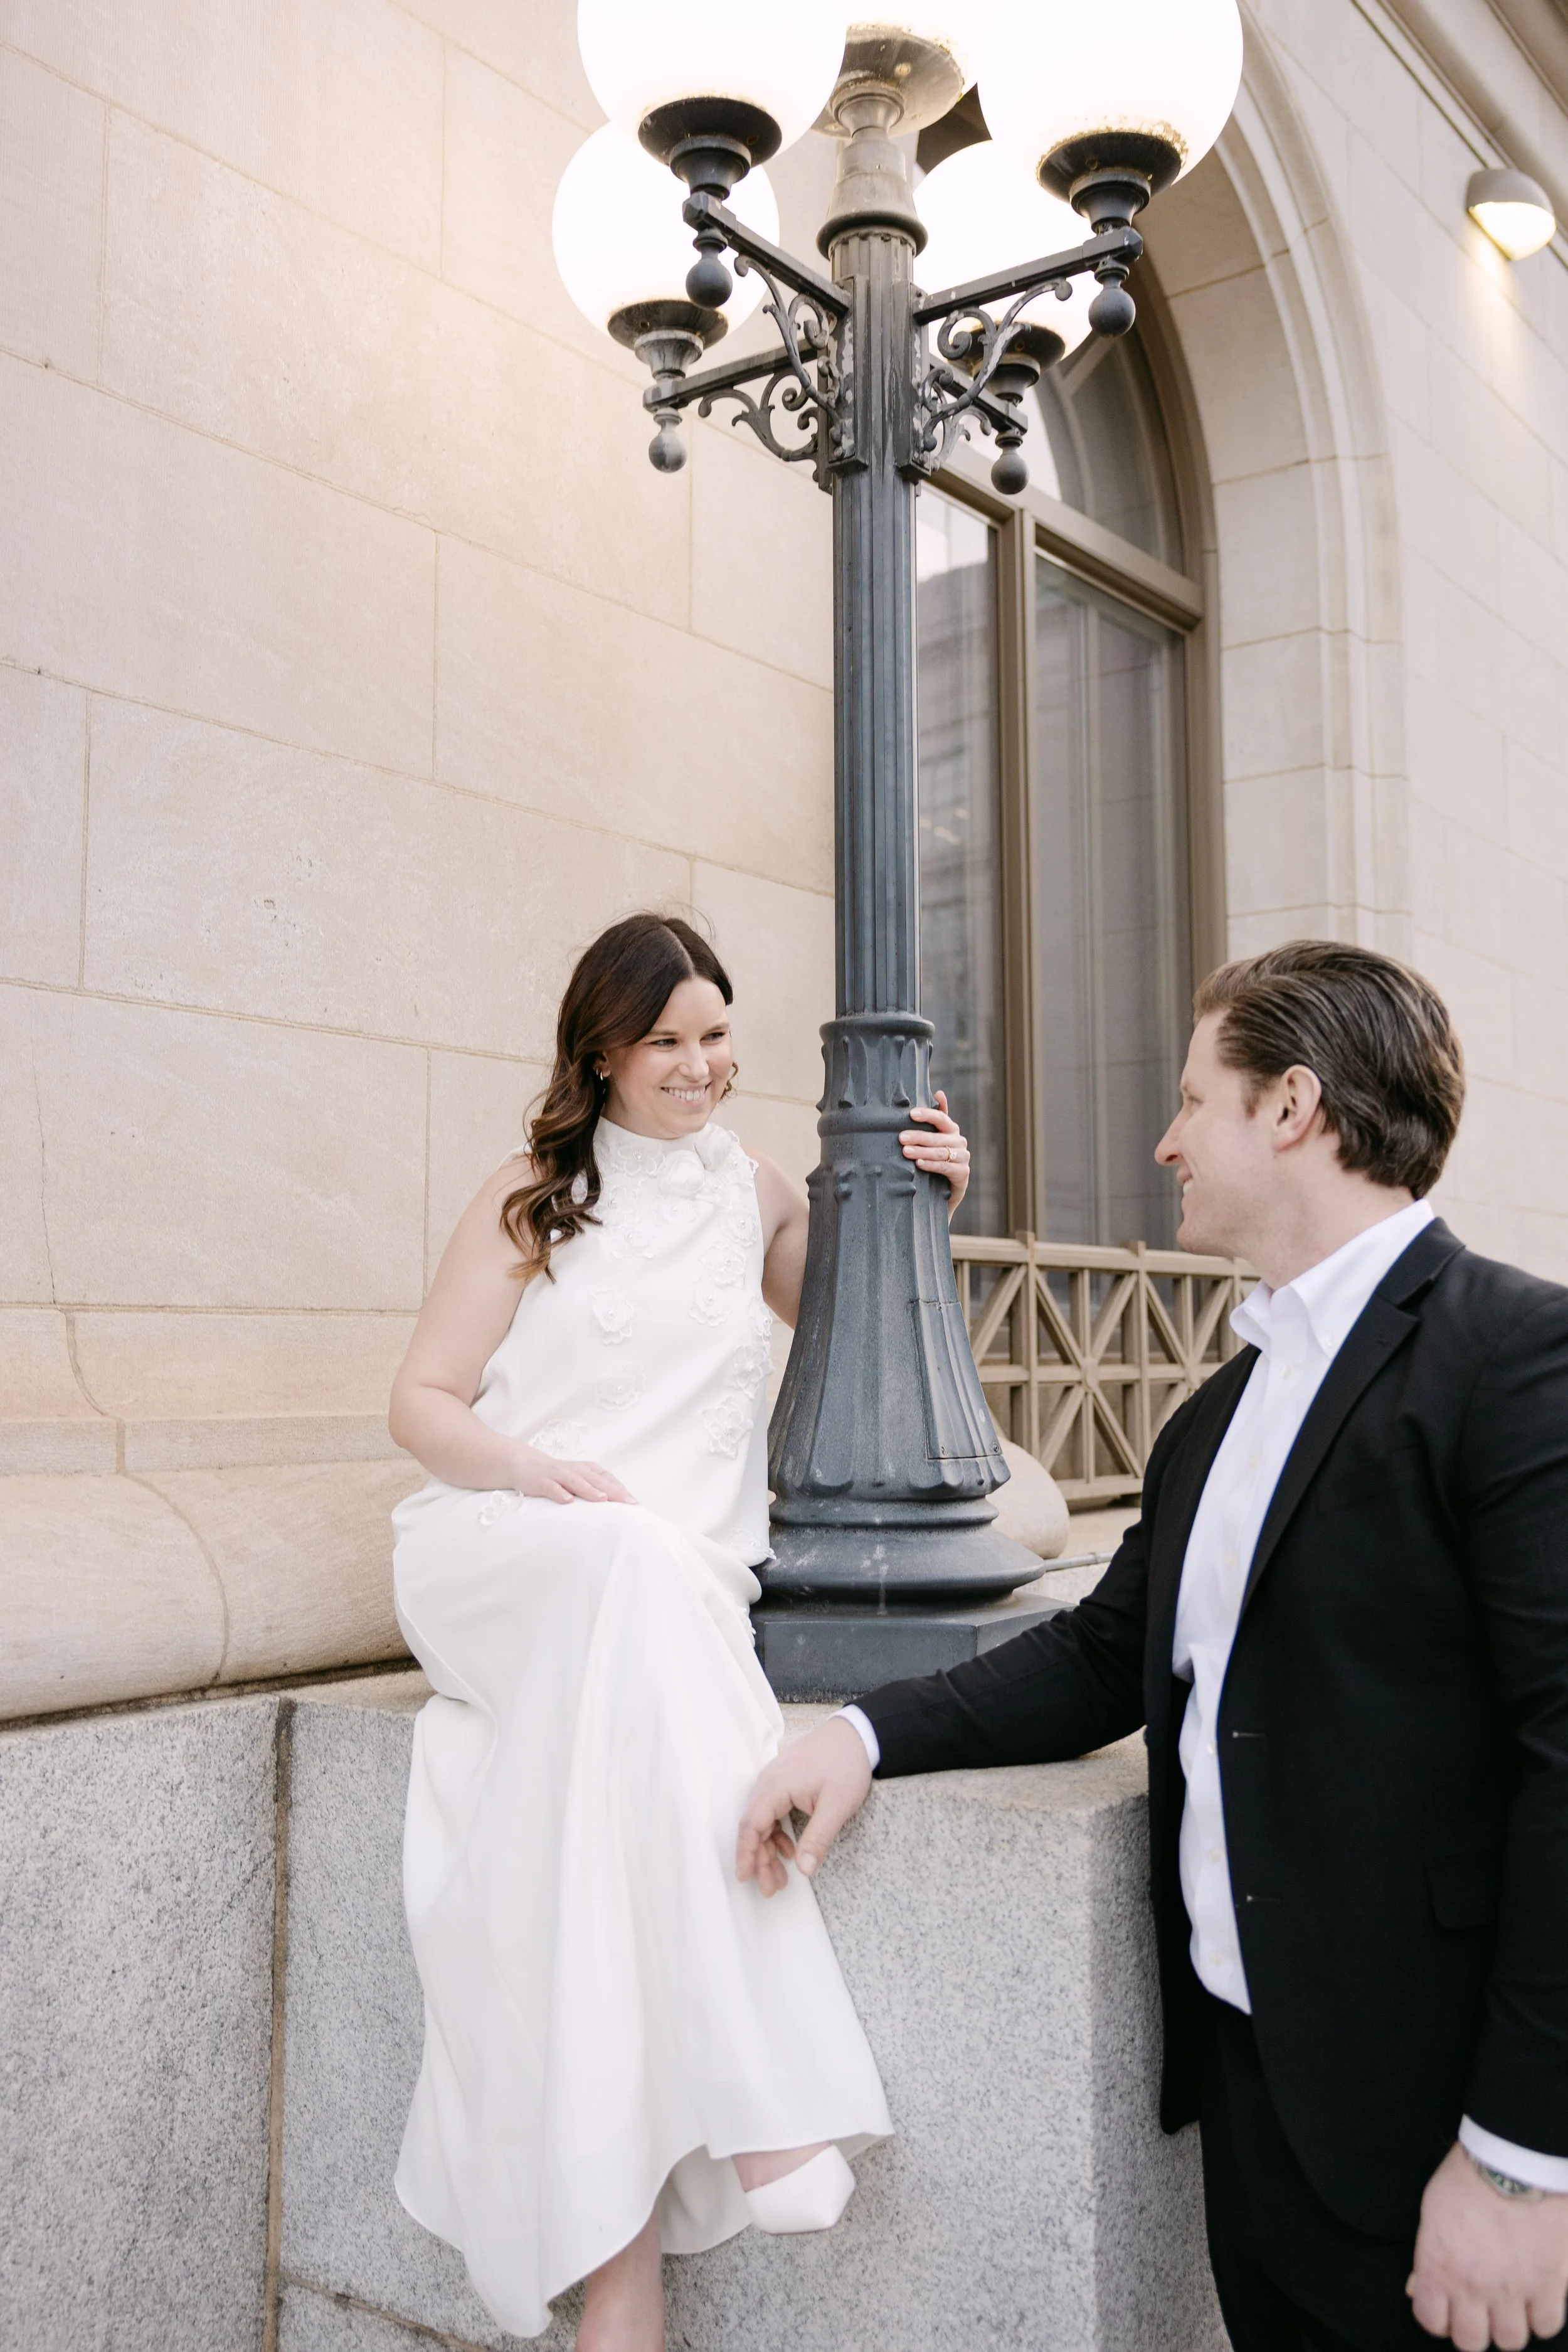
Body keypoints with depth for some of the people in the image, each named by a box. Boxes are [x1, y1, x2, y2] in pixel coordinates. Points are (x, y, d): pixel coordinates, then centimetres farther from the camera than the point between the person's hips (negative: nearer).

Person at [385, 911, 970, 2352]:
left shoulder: (756, 1194, 17)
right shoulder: (534, 1200, 9)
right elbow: (422, 1401, 5)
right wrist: (538, 1473, -14)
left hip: (675, 1587, 2)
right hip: (500, 1559, -2)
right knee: (634, 1562, -37)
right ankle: (755, 2093, -39)